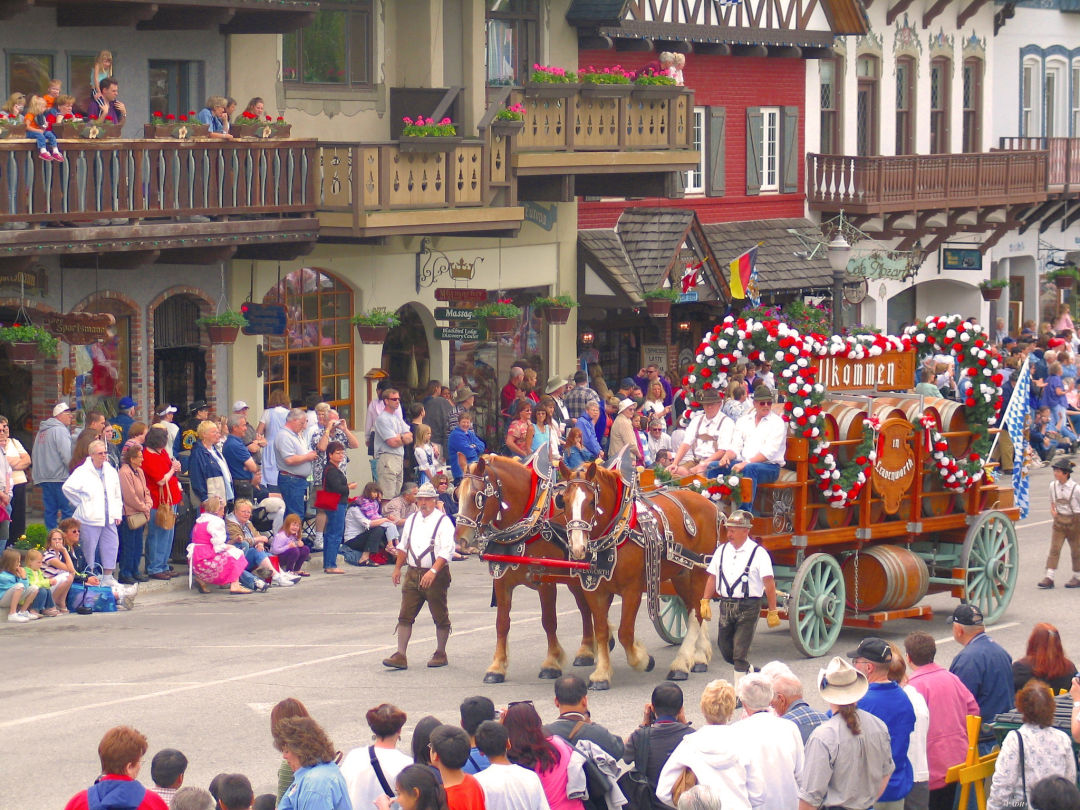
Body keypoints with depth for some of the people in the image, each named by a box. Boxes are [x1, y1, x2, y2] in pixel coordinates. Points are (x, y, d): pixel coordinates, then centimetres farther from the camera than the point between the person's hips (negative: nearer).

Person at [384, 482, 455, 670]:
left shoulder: (443, 521, -9)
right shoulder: (411, 520, 11)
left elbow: (447, 551, -18)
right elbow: (403, 546, 23)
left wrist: (433, 571, -28)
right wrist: (397, 568, 20)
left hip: (436, 575, -5)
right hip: (413, 573, 5)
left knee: (440, 617, 7)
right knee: (405, 616, -2)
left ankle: (440, 654, 21)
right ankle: (400, 656, -4)